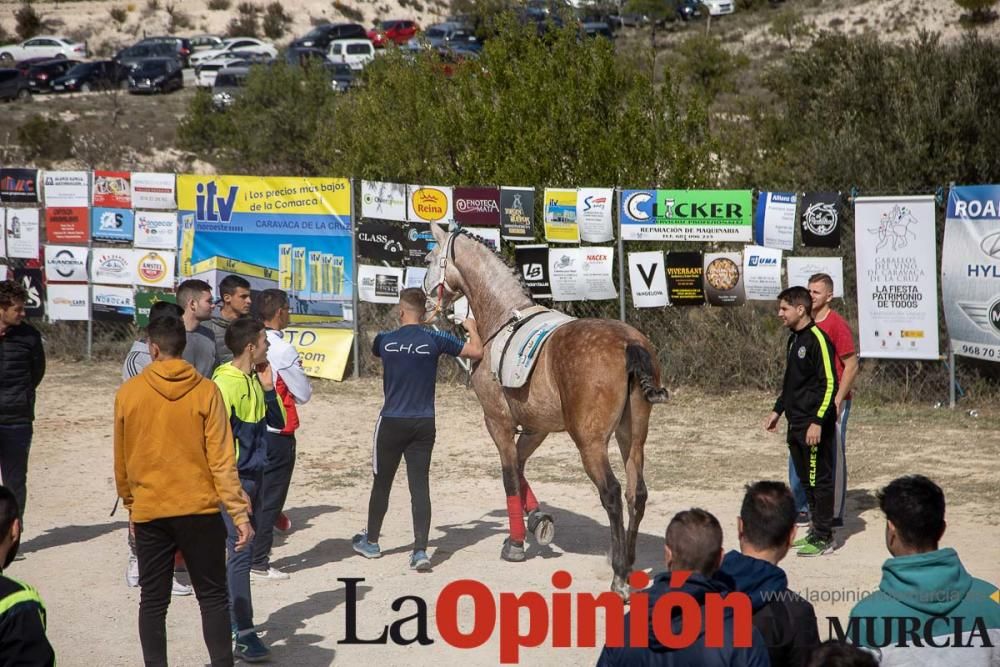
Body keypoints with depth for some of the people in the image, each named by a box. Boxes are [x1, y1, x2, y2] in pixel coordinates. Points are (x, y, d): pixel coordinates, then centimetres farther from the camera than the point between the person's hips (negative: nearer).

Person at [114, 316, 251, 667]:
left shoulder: (128, 393, -2)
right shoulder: (205, 391, -6)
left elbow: (121, 460, 7)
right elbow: (222, 460, -9)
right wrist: (239, 514, -5)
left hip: (149, 513, 1)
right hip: (199, 510, -1)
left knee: (153, 601, 8)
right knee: (213, 597, 8)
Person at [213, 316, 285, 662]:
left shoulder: (255, 380, 9)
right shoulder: (226, 383, -16)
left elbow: (279, 422, 13)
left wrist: (268, 388, -2)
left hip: (254, 477, 9)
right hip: (236, 479, -9)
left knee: (244, 551, 13)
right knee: (240, 552, -10)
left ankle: (232, 619, 22)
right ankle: (244, 635, -11)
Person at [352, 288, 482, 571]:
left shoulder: (385, 341, -5)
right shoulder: (435, 340, -8)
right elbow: (476, 352, 0)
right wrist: (472, 328, 19)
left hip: (391, 423, 0)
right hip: (423, 425, 0)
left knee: (382, 483, 15)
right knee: (420, 486, 2)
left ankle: (371, 541, 31)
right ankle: (420, 550, -5)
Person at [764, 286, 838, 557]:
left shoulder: (817, 339, -14)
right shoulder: (794, 339, 15)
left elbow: (829, 383, -18)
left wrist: (818, 421, -22)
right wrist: (777, 410, 24)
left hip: (815, 426, -9)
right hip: (796, 424, 9)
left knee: (820, 480, -3)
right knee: (806, 479, 14)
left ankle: (824, 538, 2)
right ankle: (815, 531, 23)